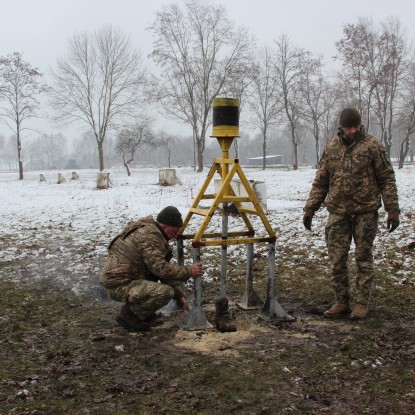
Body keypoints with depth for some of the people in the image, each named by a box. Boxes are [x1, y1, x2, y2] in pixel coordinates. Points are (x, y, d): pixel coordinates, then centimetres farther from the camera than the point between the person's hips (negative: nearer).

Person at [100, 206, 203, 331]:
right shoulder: (149, 236, -19)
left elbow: (165, 267, 15)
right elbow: (161, 268, -23)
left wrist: (179, 295, 11)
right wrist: (188, 272, -12)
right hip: (118, 285, -10)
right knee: (165, 292, -25)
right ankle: (129, 314, -5)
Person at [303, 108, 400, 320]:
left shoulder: (372, 145, -2)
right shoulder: (331, 148, 7)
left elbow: (387, 179, -1)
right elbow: (320, 182, 11)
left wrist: (392, 209, -7)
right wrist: (310, 208, 6)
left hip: (365, 212, -3)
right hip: (338, 212, 3)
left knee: (363, 259, 5)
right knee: (336, 260, 4)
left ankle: (362, 303, 15)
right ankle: (341, 302, 17)